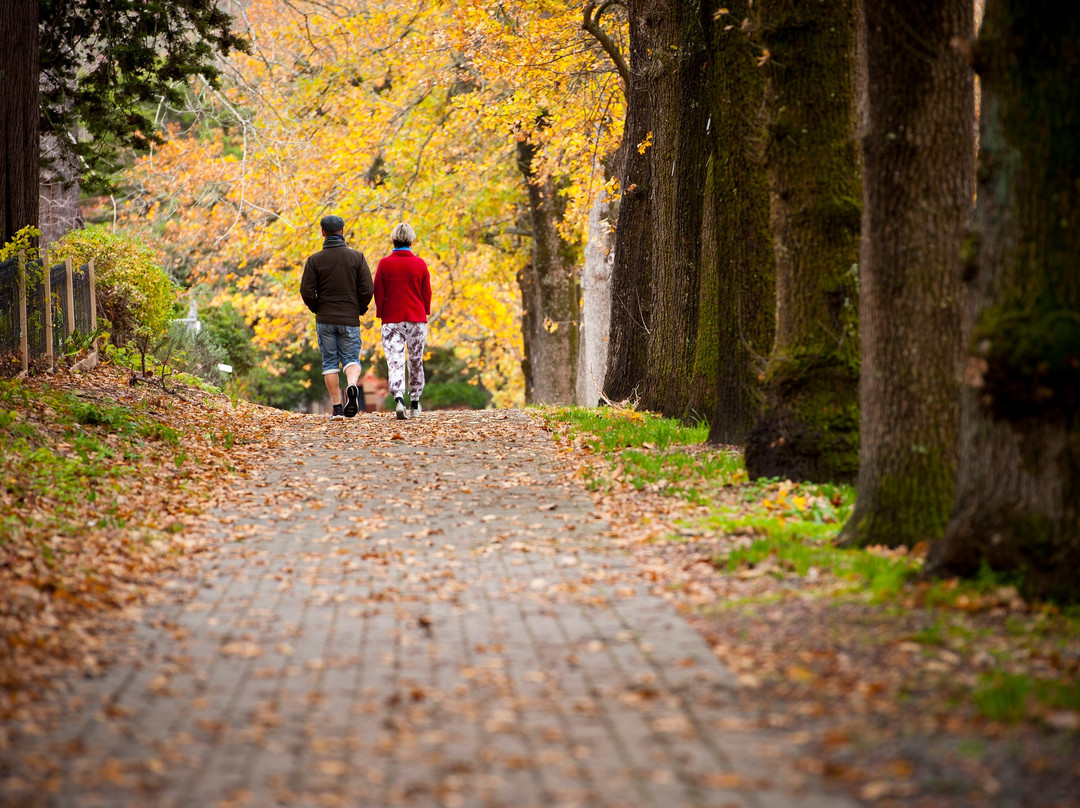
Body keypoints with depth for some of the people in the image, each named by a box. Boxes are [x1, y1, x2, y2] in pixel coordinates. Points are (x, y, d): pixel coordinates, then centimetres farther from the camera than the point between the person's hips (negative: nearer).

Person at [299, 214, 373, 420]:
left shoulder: (314, 260, -3)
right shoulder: (357, 257, -1)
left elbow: (306, 291, -6)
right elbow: (367, 289, -5)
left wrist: (317, 309, 11)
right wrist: (360, 310, 11)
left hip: (325, 320, 0)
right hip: (350, 319, 0)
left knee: (330, 363, 7)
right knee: (351, 358, 7)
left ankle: (337, 408, 3)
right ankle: (353, 386, -25)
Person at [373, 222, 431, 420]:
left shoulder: (384, 264, -4)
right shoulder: (420, 264, -3)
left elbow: (378, 292, 0)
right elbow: (427, 292, 3)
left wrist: (381, 315, 12)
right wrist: (425, 313, 18)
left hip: (391, 320, -1)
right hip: (417, 318, 1)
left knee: (394, 360, -5)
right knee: (416, 361, 13)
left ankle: (398, 397, -26)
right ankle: (414, 403, 20)